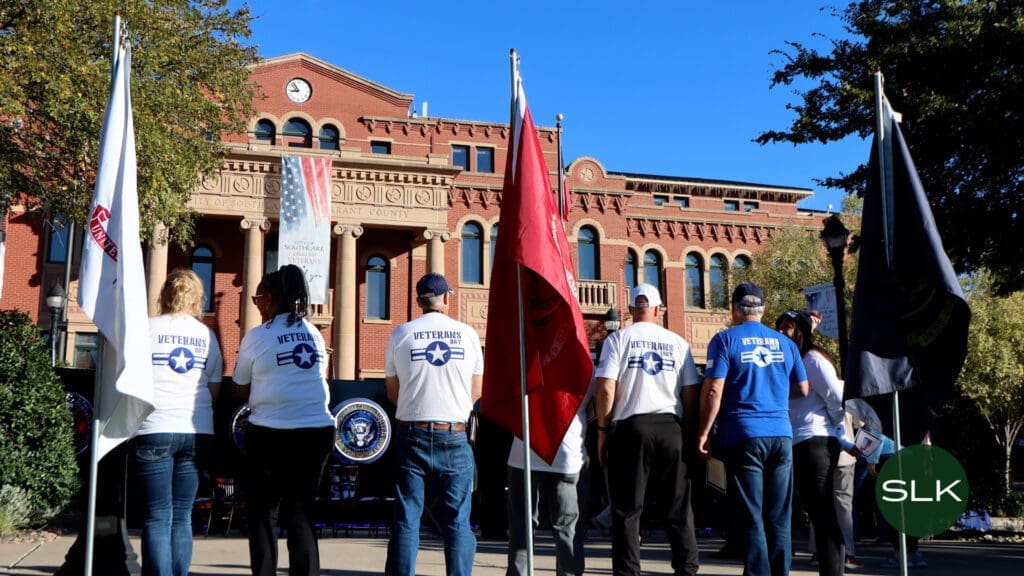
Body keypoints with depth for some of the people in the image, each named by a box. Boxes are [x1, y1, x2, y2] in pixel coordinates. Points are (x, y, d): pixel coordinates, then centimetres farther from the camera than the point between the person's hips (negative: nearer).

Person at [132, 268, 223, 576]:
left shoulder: (147, 328, 1)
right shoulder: (207, 335, 9)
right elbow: (214, 391, 11)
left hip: (154, 429, -3)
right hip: (197, 432, 3)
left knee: (157, 517, -2)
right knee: (182, 516, 9)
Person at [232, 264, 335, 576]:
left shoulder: (256, 337, -5)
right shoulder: (314, 333, 8)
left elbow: (242, 389, 4)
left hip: (270, 434, -4)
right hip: (317, 431, 4)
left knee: (262, 514, 10)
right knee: (301, 513, 10)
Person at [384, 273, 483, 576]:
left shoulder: (400, 334, 1)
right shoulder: (468, 334, 2)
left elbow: (393, 394, 8)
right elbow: (476, 392, 9)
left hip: (412, 435, 0)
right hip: (454, 437, 0)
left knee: (406, 519, 6)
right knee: (457, 520, 5)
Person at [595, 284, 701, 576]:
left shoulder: (618, 339, 1)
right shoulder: (677, 342, 8)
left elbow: (606, 390, -7)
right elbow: (690, 394, 6)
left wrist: (602, 430, 1)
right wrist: (690, 432, 14)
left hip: (630, 427, -2)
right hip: (671, 427, 2)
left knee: (627, 509, 2)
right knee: (678, 507, 8)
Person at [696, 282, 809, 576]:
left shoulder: (726, 340, -2)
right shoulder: (784, 343, 11)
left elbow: (713, 390, -10)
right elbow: (802, 389, 17)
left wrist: (703, 433, -5)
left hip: (743, 436, -4)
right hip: (781, 436, 4)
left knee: (751, 519, -1)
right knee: (778, 519, 9)